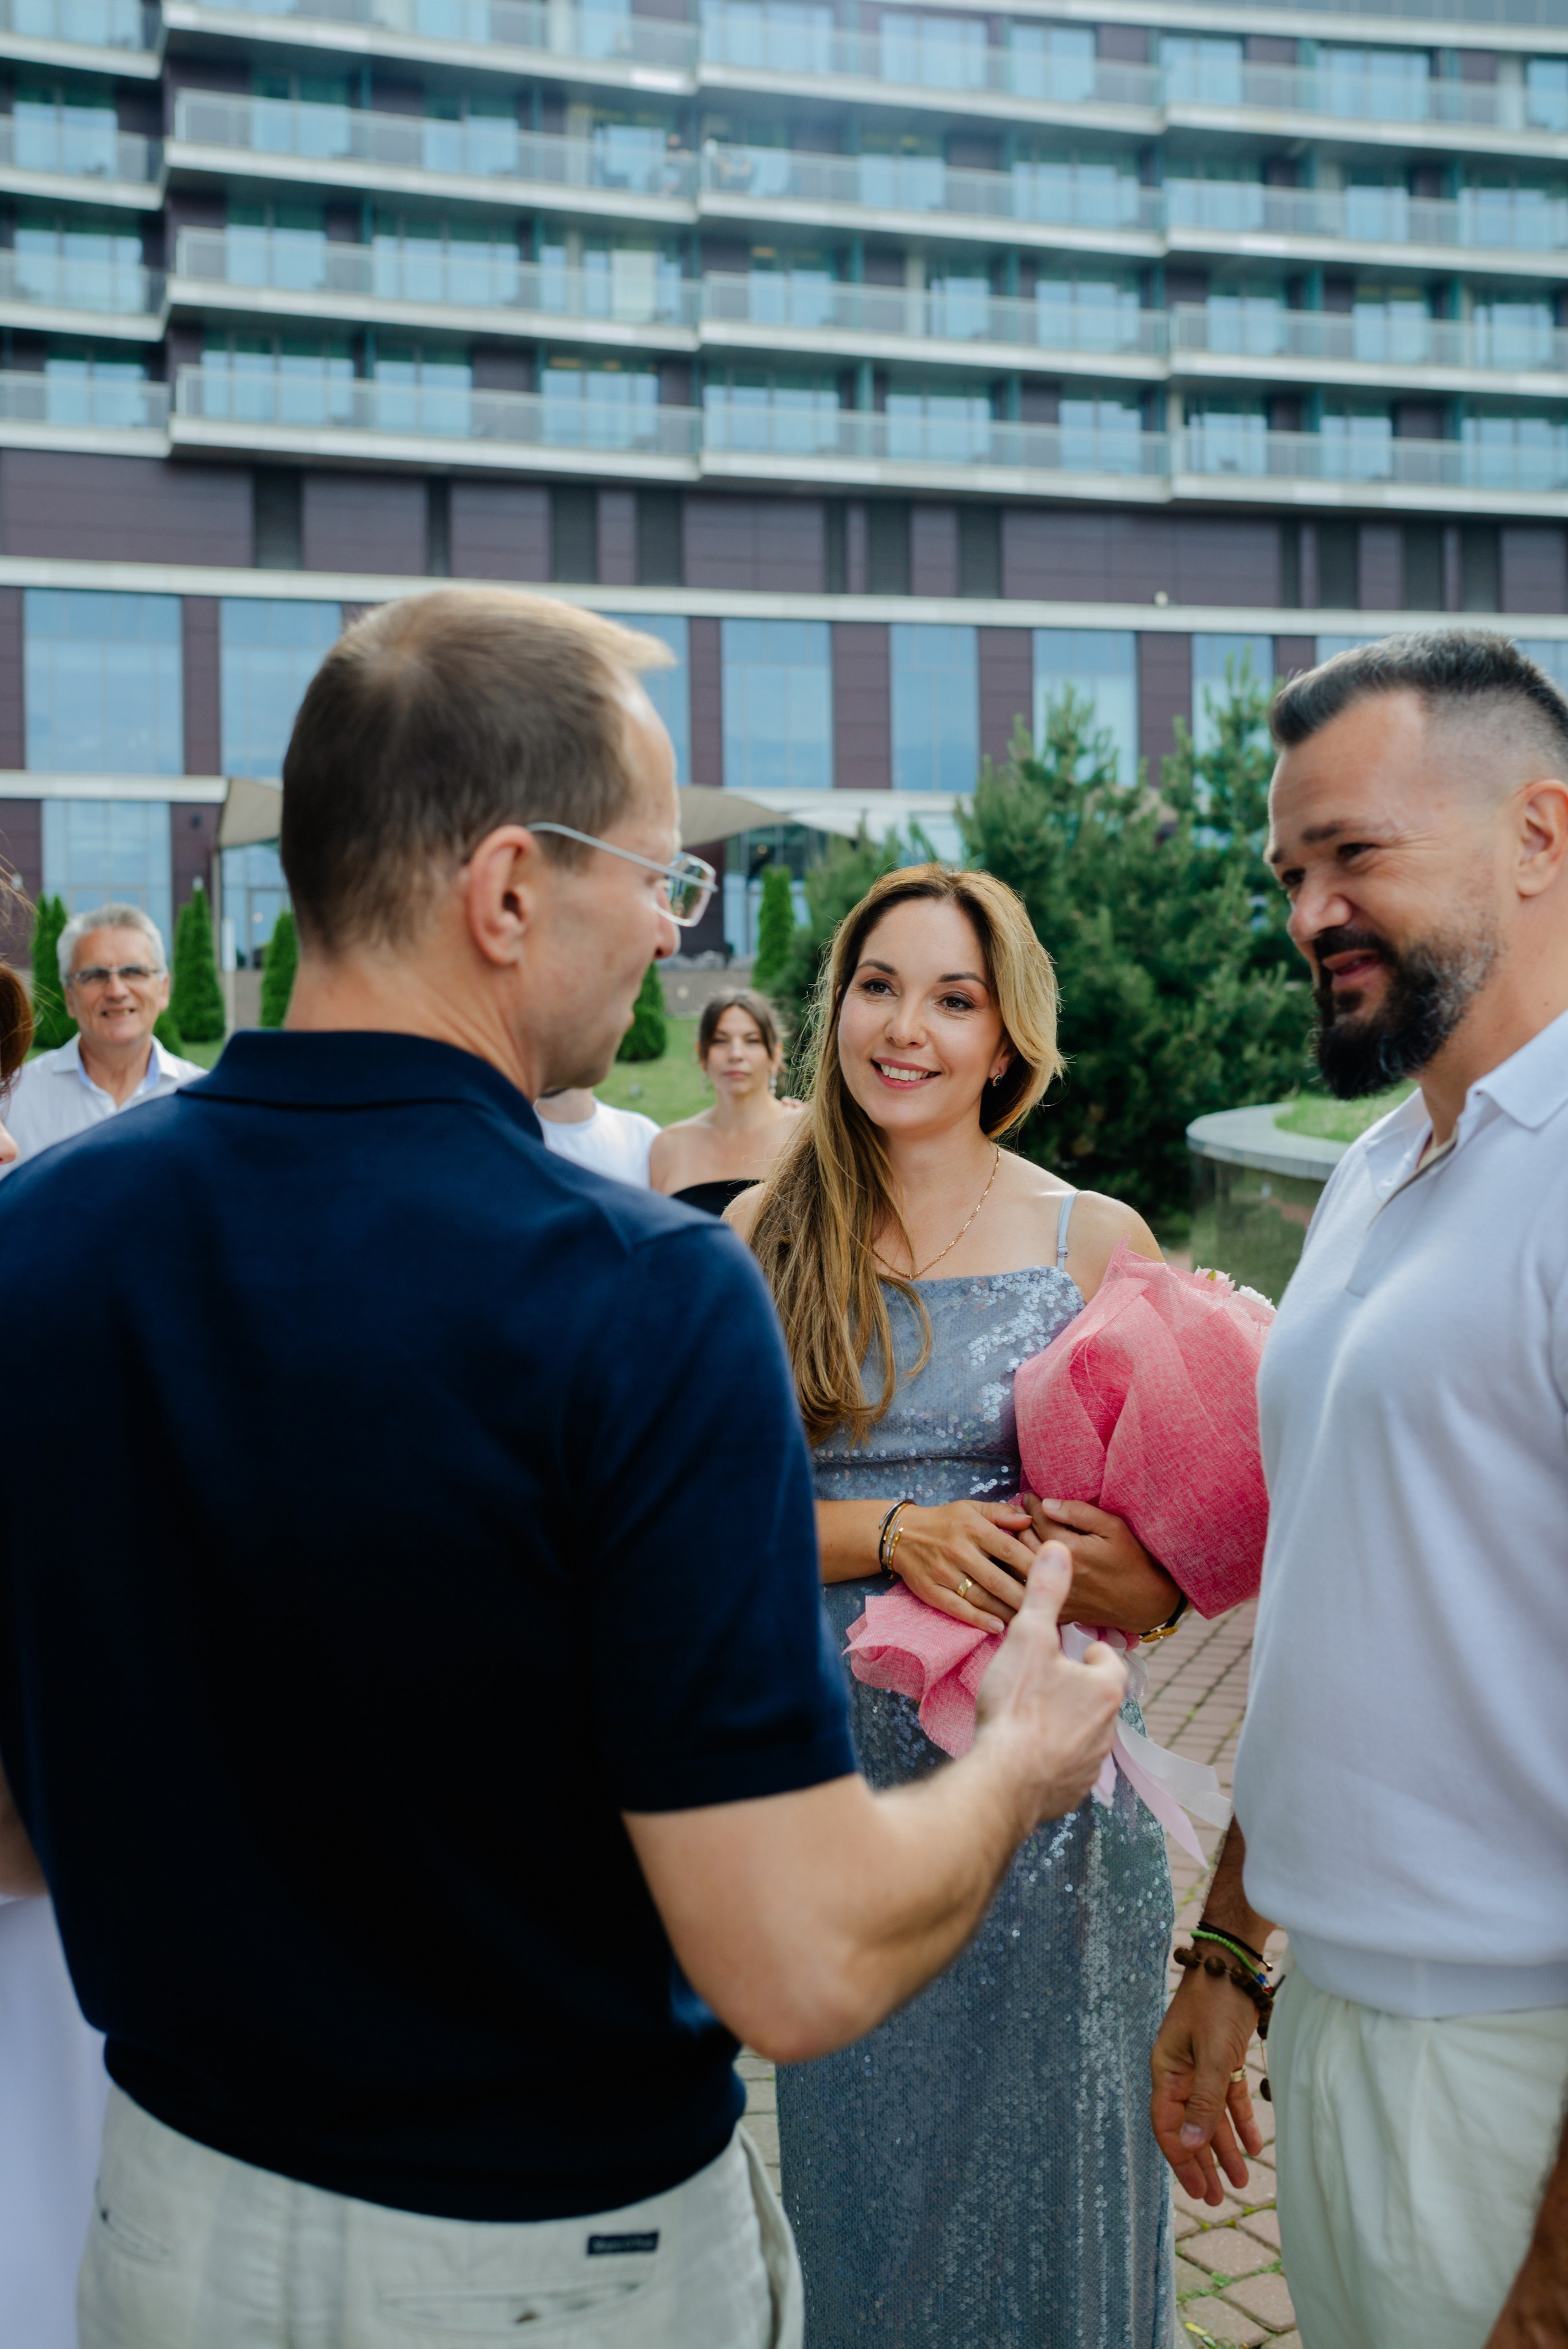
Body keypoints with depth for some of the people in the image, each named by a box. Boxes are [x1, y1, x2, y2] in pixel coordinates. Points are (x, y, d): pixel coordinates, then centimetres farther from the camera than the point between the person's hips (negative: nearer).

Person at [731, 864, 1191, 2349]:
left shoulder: (1096, 1239, -2)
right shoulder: (763, 1237, 1)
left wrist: (1126, 1579, -21)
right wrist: (896, 1532, -19)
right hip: (830, 1767, 1)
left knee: (1039, 2175, 14)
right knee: (857, 2169, 18)